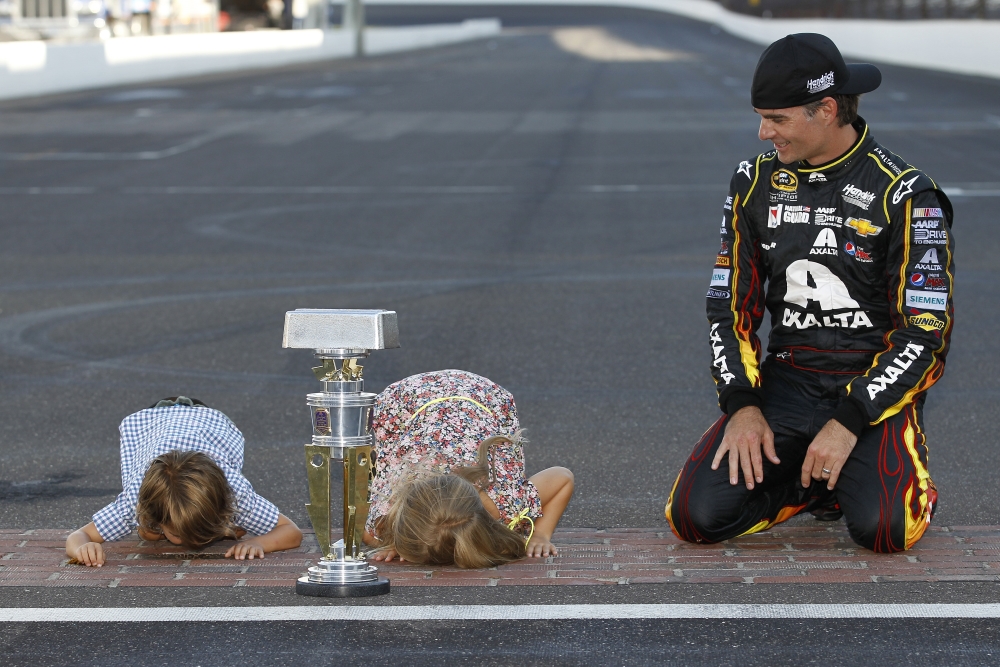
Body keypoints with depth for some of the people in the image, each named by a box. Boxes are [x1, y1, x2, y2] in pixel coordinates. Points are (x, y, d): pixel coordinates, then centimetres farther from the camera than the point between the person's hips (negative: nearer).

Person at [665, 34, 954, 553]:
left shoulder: (903, 194, -9)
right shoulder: (754, 184, 5)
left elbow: (925, 332, -12)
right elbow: (729, 306, 9)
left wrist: (849, 423, -20)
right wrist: (743, 406, -7)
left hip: (875, 386, -4)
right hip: (786, 382, 4)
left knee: (882, 529, -31)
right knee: (696, 516, -18)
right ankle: (814, 479, 9)